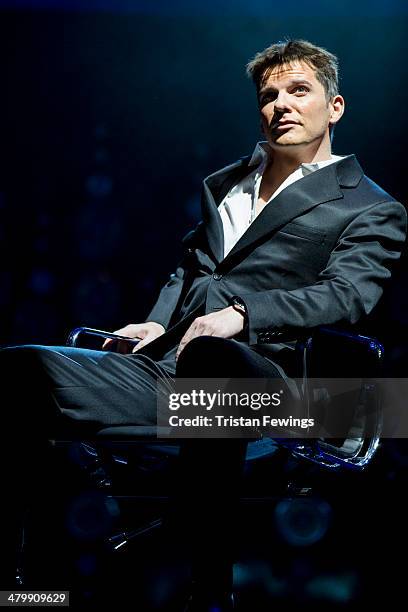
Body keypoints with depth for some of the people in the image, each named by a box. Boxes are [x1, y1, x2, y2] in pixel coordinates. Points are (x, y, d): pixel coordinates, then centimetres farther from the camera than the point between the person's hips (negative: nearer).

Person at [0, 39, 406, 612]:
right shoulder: (223, 184, 30)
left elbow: (346, 294, -5)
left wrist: (241, 313, -20)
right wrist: (156, 324, 10)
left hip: (256, 374, -5)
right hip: (163, 365, 6)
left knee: (208, 356, -43)